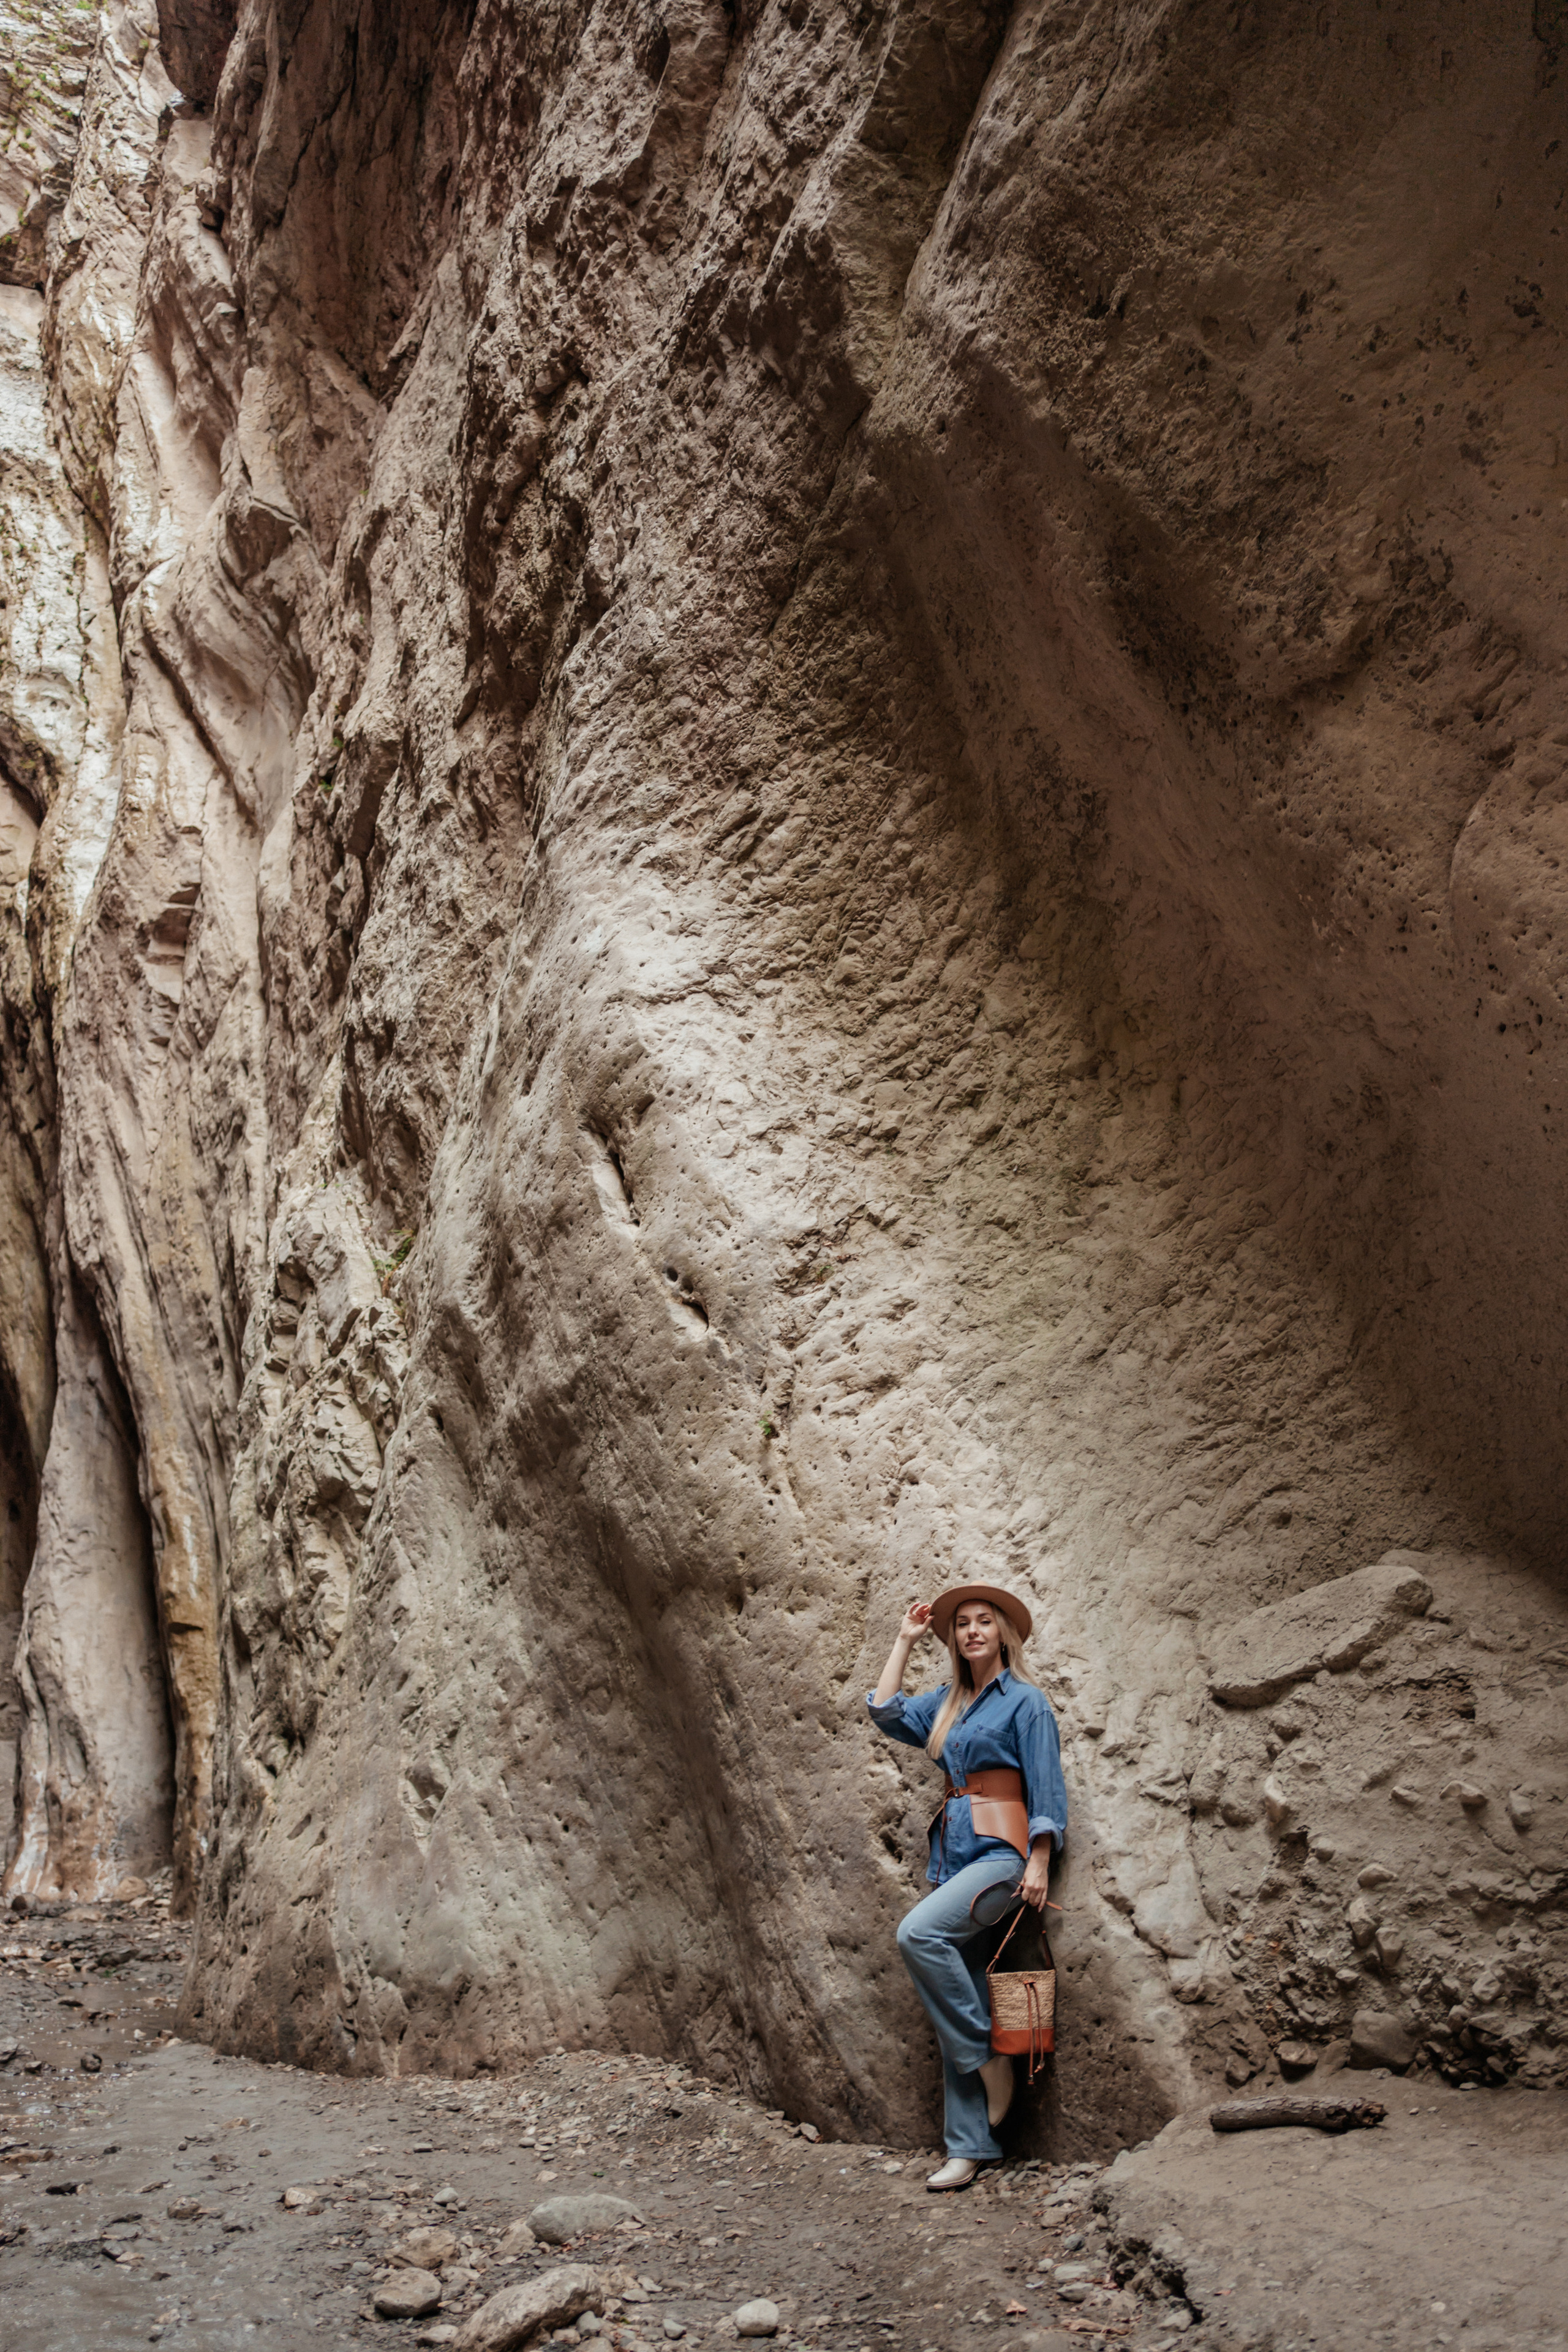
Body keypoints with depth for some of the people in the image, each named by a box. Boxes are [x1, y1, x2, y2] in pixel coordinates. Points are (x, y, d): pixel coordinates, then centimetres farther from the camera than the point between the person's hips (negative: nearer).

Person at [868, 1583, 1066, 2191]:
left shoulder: (1025, 1701, -3)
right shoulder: (948, 1704, 15)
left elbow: (1045, 1787, -6)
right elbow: (886, 1713, 15)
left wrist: (1038, 1863, -13)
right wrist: (905, 1640, 17)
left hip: (1000, 1850, -7)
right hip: (952, 1851, 7)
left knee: (918, 1932, -29)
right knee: (956, 2015, 4)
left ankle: (990, 2058, -13)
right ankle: (970, 2147, 9)